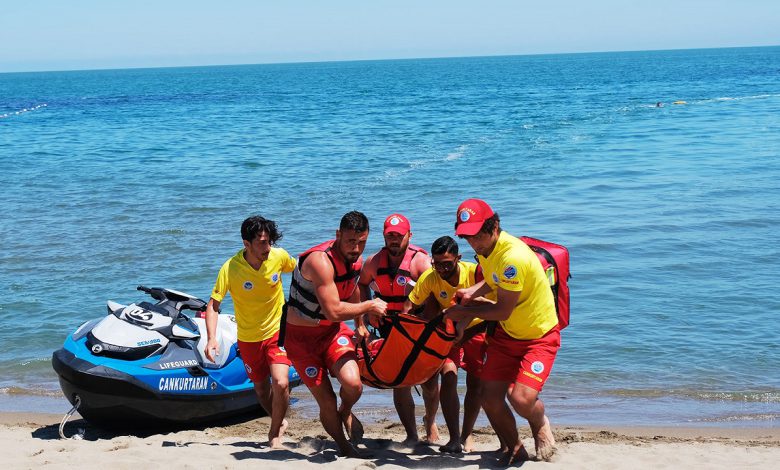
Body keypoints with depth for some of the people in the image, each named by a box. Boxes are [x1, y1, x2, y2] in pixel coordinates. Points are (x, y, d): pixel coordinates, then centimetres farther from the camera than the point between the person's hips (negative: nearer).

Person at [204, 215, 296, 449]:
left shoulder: (279, 256, -16)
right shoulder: (230, 268, -22)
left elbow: (298, 271, 7)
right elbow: (213, 304, -19)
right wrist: (211, 338, -30)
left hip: (277, 331, -1)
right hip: (249, 338, 1)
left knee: (280, 383, -18)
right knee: (261, 389, 15)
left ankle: (275, 434, 5)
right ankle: (280, 422, 44)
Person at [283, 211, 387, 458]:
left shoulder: (356, 259, -2)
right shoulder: (320, 261, -29)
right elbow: (333, 311, -32)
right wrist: (370, 305, -19)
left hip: (333, 331, 5)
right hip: (302, 336, -5)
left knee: (353, 384, -21)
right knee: (327, 402, -4)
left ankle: (346, 412, 16)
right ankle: (345, 448, 24)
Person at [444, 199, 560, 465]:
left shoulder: (513, 257, -32)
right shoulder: (485, 247, -3)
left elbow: (502, 311, -23)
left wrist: (466, 311, -9)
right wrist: (472, 293, -1)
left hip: (539, 336, -8)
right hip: (506, 333, 8)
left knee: (521, 399, -23)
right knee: (490, 398, -2)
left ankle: (540, 425, 14)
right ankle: (514, 450, 22)